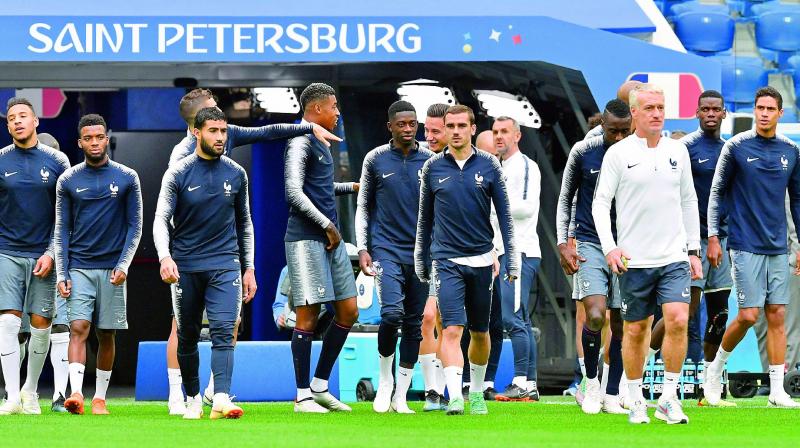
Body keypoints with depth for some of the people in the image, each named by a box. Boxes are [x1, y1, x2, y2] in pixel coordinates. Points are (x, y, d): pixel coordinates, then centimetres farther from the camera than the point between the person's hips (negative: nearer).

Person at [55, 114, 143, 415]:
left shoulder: (127, 179, 3)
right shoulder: (68, 181, 4)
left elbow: (135, 227, 4)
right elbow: (62, 231, 6)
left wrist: (123, 265, -8)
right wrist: (61, 275, -2)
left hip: (112, 269, 0)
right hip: (78, 268, 0)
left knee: (106, 334, 5)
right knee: (78, 328, -14)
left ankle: (100, 397, 14)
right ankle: (76, 393, -24)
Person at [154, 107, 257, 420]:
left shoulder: (236, 174, 6)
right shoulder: (178, 174, -2)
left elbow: (244, 223, 16)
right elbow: (161, 220, -9)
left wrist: (249, 268, 12)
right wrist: (165, 257, -27)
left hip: (225, 265, 1)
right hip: (185, 267, 0)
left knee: (223, 330, -16)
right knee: (188, 336, 8)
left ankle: (221, 399, -26)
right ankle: (193, 399, 24)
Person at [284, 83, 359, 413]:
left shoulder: (320, 143, 20)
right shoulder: (300, 142, -10)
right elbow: (294, 192, -19)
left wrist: (352, 187, 32)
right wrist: (327, 225, -17)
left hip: (330, 239, 10)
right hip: (306, 238, -10)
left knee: (348, 312, 8)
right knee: (308, 316, -7)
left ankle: (320, 386, 16)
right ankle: (303, 396, -3)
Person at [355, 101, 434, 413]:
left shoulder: (430, 161, 5)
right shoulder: (376, 159, 3)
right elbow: (363, 207, 10)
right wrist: (362, 249, 1)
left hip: (421, 254, 2)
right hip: (386, 250, -2)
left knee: (414, 324, 4)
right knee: (392, 313, -20)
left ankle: (401, 396, 11)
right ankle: (385, 379, 2)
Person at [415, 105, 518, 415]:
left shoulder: (488, 165, 1)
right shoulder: (433, 167, 3)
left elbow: (504, 213, 4)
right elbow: (425, 218, 12)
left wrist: (511, 258, 0)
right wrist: (421, 261, 15)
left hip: (481, 259, 1)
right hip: (446, 260, -1)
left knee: (480, 332, 11)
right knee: (452, 329, -16)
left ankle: (477, 393, 28)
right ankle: (454, 397, -23)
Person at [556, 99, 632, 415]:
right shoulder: (583, 152, -4)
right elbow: (565, 199, 8)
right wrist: (563, 243, 0)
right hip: (590, 244, -2)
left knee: (621, 324, 3)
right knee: (595, 316, -18)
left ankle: (611, 395, 15)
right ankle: (591, 382, 3)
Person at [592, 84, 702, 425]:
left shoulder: (677, 151, 9)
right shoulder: (618, 154, -2)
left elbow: (689, 202, 16)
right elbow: (600, 203, -1)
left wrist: (694, 250, 12)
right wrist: (610, 247, -13)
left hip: (674, 256, 2)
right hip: (634, 261, -2)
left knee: (678, 320, -14)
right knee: (635, 330, 5)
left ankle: (669, 399, -6)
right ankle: (636, 400, 18)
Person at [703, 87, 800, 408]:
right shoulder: (737, 147, -3)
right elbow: (717, 193, 1)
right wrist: (713, 237, -4)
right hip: (746, 246, -4)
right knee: (749, 315, -9)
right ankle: (715, 368, 14)